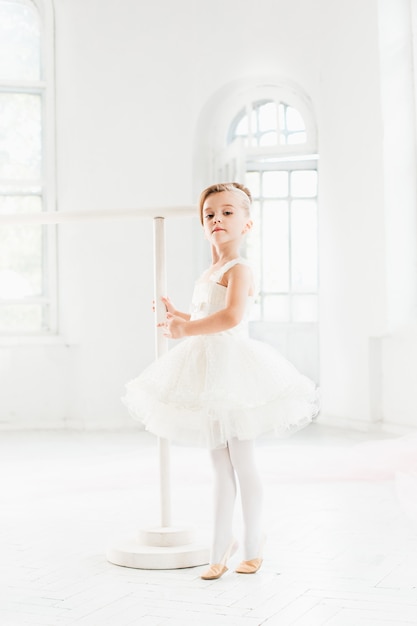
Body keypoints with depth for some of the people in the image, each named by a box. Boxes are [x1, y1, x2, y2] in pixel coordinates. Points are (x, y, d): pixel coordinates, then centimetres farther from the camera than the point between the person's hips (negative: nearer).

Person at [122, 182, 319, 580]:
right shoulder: (209, 274, 15)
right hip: (209, 372, 8)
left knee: (242, 464, 4)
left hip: (232, 369, -8)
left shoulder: (238, 269, -13)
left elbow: (231, 317, -31)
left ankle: (252, 548, 18)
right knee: (221, 467, 13)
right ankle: (220, 548, 22)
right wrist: (178, 316, 20)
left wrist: (184, 328, -24)